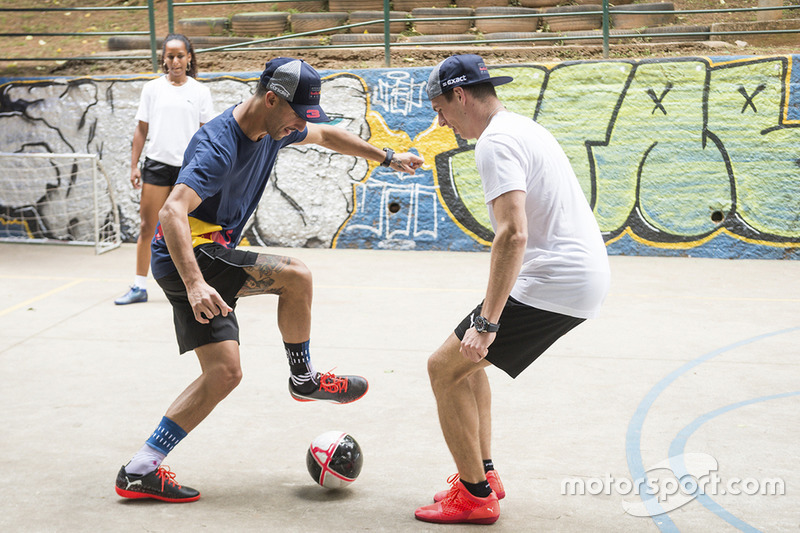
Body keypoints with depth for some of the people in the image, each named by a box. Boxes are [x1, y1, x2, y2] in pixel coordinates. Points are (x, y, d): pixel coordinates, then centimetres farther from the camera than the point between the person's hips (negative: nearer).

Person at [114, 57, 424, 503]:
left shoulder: (275, 127, 3)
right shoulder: (219, 147, -26)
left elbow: (327, 136, 24)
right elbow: (172, 212, -38)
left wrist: (388, 158, 26)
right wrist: (195, 284, -50)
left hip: (205, 260, 10)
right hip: (189, 254, -10)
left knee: (225, 373, 2)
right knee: (296, 276, -18)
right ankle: (305, 379, 4)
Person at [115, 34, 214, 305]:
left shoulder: (200, 91, 3)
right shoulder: (152, 88, 5)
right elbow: (141, 130, 8)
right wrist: (134, 165, 3)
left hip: (189, 167, -1)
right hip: (156, 163, 1)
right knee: (147, 227, 2)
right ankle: (139, 286, 10)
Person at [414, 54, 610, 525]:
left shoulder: (496, 142, -14)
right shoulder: (524, 128, 18)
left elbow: (513, 235, -26)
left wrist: (487, 321, -26)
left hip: (555, 284, -10)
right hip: (587, 275, 10)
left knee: (445, 367, -3)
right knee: (467, 358, 22)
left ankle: (475, 496, 5)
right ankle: (484, 474, 28)